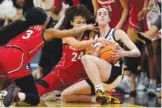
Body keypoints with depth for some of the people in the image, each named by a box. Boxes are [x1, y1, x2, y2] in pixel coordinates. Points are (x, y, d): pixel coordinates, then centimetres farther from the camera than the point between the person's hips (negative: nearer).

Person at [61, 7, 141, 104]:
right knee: (65, 96, -7)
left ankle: (100, 93, -39)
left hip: (114, 73, -6)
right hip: (96, 78, 6)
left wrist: (122, 53, -20)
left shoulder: (117, 33, 8)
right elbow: (91, 64, 13)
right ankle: (101, 98, -7)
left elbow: (137, 52, 1)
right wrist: (98, 49, -6)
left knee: (86, 58, -32)